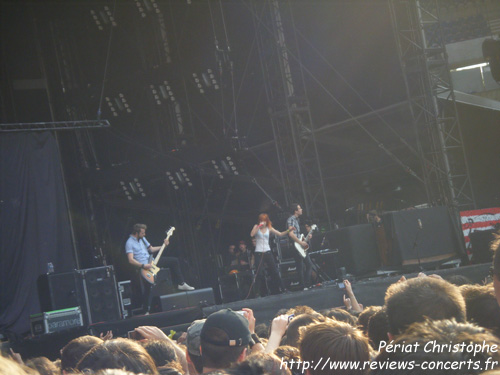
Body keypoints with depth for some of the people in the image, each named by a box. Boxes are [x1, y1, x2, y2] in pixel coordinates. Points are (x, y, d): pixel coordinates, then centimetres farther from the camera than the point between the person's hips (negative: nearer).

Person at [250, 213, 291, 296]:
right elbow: (252, 234, -16)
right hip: (259, 252, -2)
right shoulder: (256, 227, 3)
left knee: (275, 271, 5)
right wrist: (259, 226, -18)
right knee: (259, 273, -6)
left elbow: (280, 234, 3)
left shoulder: (269, 228, 8)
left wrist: (288, 230, -10)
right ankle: (257, 293, -1)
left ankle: (283, 289, 10)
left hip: (267, 252, 2)